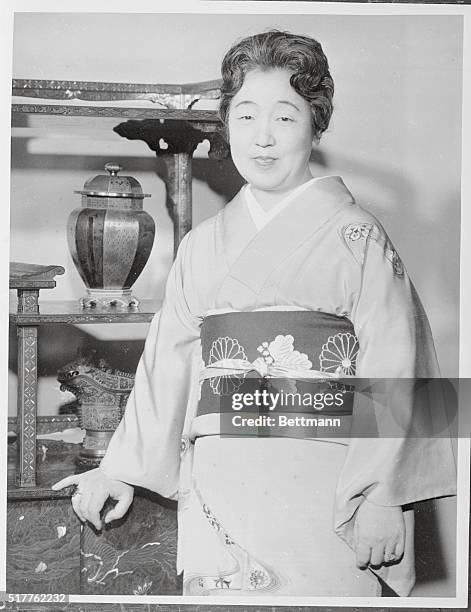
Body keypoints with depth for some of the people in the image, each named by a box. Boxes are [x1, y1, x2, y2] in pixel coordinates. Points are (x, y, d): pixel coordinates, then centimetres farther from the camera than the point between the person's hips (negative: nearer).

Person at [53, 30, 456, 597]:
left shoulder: (356, 238, -1)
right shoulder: (203, 245, 12)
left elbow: (391, 368, -7)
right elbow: (167, 363, 14)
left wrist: (380, 498, -13)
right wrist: (120, 470, 10)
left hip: (321, 490, -3)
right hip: (218, 486, 4)